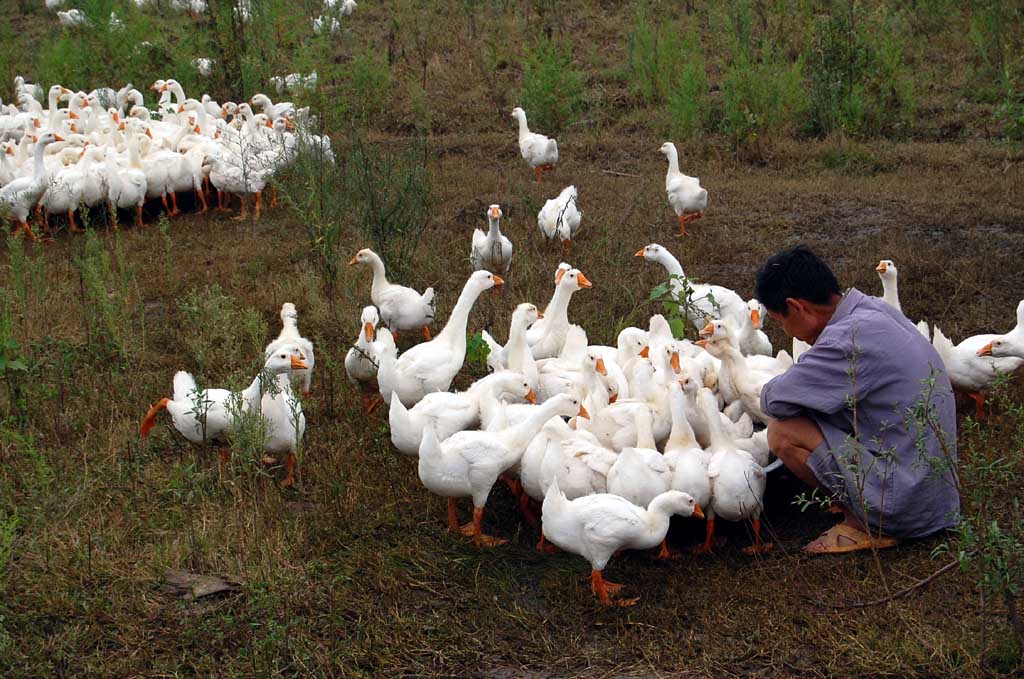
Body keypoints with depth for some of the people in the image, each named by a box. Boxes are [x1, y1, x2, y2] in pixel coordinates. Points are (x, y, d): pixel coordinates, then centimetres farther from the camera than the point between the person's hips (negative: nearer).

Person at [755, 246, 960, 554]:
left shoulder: (850, 339, -24)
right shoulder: (872, 308, 4)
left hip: (907, 505, -9)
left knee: (784, 431, -13)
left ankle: (867, 527, 0)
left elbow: (773, 400, -18)